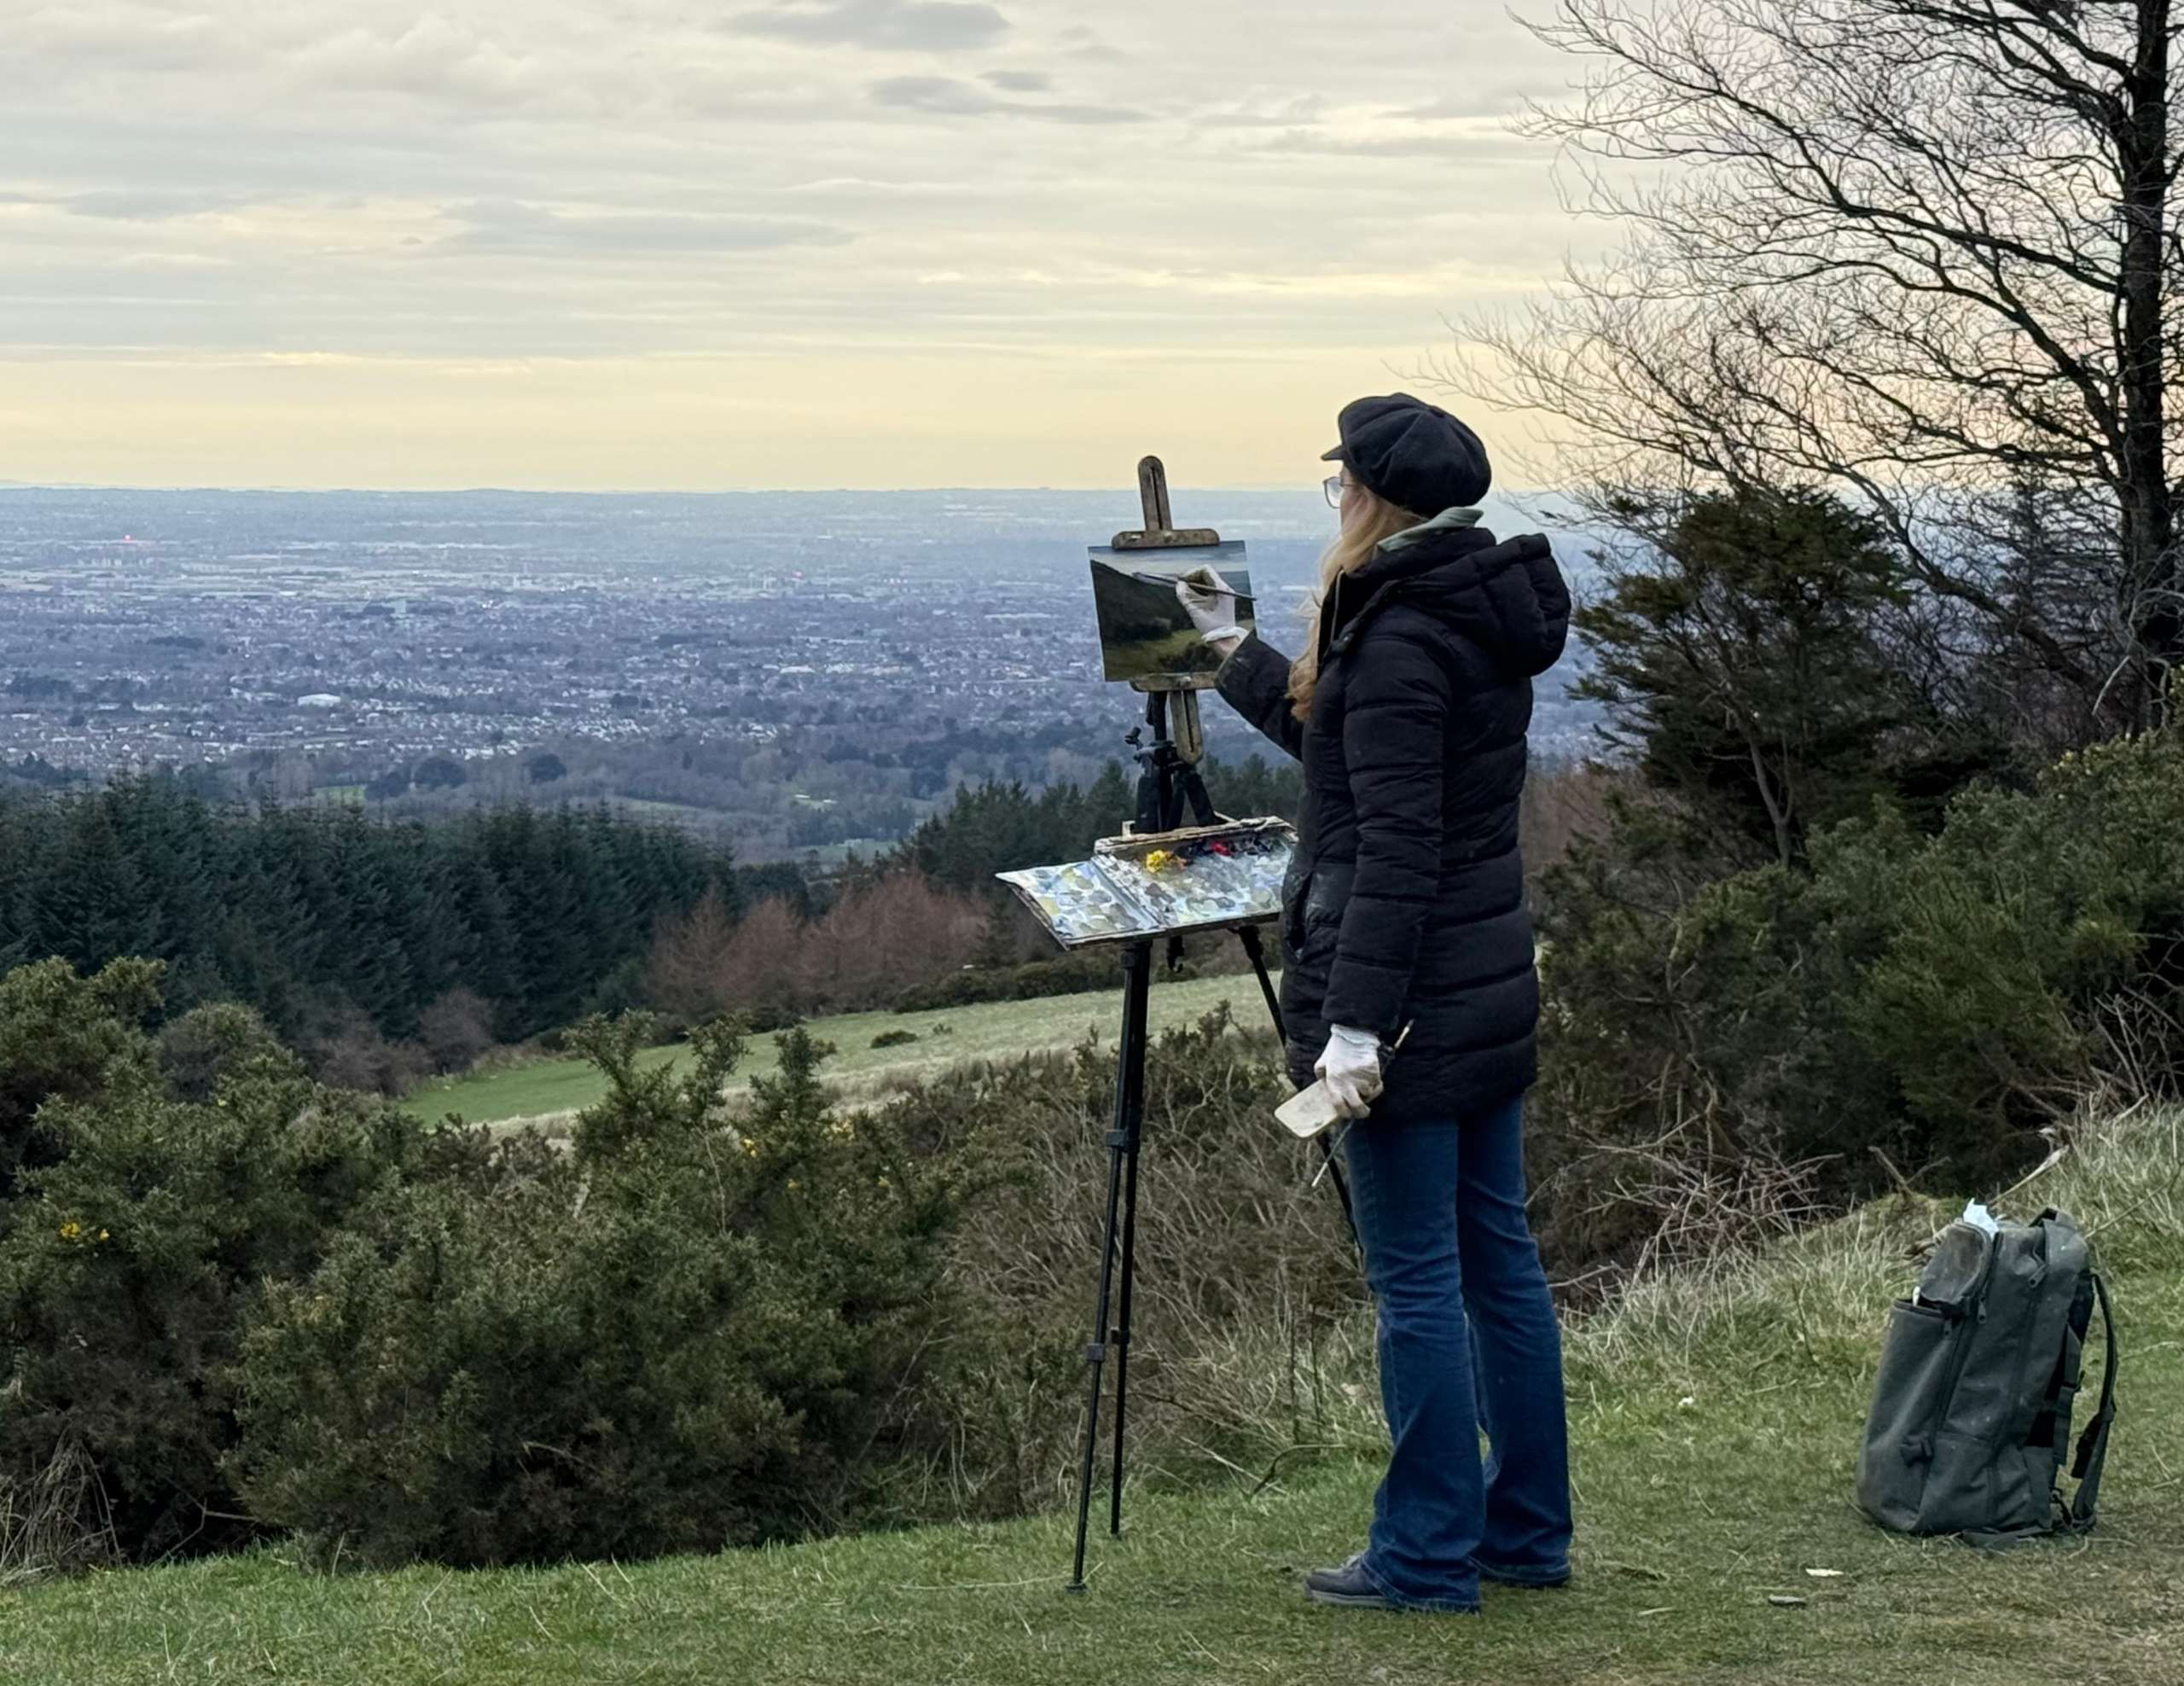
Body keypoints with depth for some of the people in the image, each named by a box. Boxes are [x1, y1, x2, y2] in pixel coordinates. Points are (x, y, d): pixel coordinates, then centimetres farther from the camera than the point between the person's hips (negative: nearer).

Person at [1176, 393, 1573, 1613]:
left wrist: (1357, 1020, -23)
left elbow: (1397, 847, -22)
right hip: (1490, 978, 10)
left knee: (1416, 1276, -2)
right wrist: (1235, 651, 34)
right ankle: (1528, 1530, 22)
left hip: (1411, 996, -10)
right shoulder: (1481, 618, 11)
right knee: (1497, 1254, 14)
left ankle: (1427, 1555, 5)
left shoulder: (1400, 642, -18)